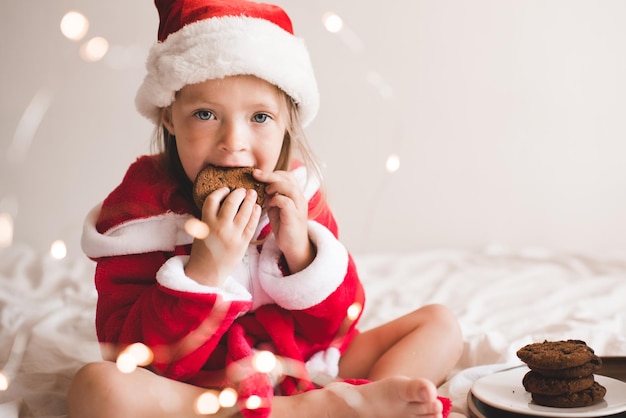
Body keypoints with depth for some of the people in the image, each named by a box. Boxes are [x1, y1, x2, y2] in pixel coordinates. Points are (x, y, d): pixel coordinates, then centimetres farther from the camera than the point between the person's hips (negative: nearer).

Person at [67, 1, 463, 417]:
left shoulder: (296, 192, -3)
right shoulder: (140, 205, -13)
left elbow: (338, 327, -2)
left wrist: (299, 248, -19)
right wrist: (206, 268, -30)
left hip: (305, 368, 4)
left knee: (440, 324, 1)